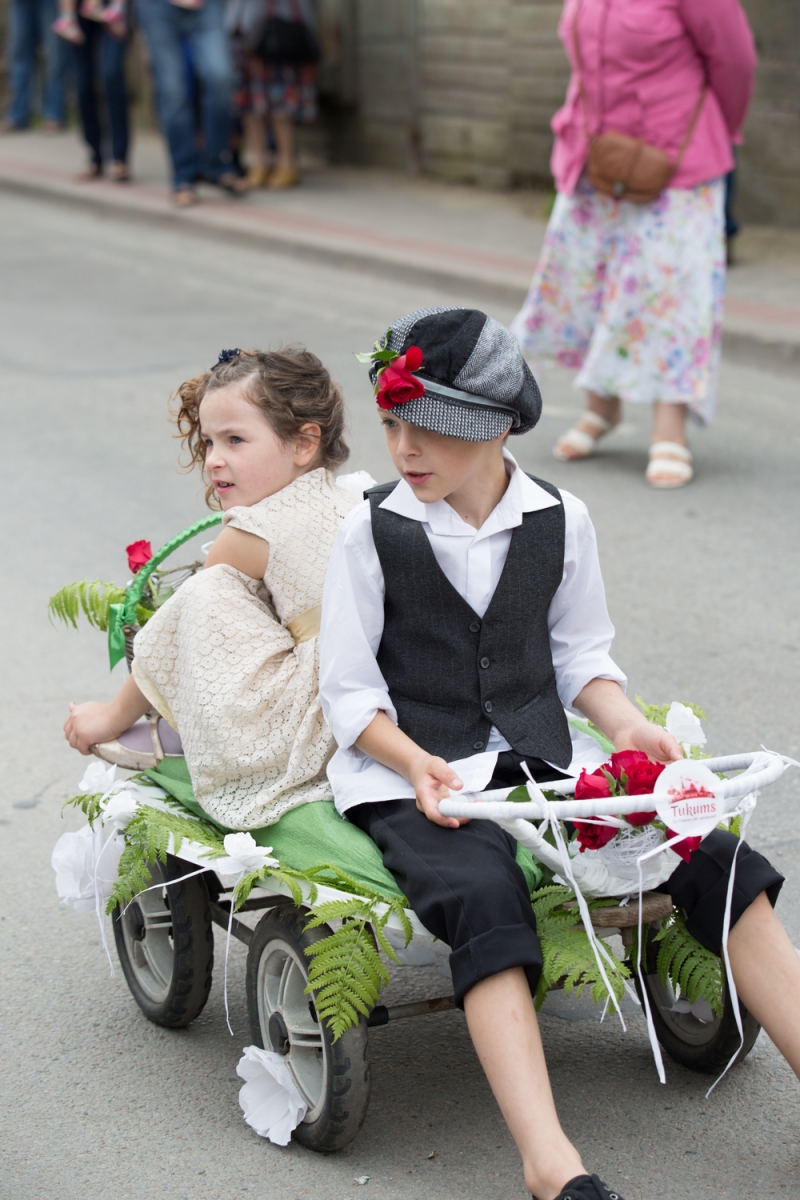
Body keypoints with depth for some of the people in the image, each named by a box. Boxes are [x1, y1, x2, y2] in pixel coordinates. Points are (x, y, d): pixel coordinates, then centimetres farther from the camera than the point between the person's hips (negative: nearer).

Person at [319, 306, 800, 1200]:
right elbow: (348, 691, -1)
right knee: (483, 894, -35)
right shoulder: (371, 531, -2)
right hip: (406, 776, -4)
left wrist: (626, 724, -5)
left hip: (535, 761, 4)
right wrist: (418, 764, -18)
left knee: (711, 855, -15)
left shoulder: (559, 521, 6)